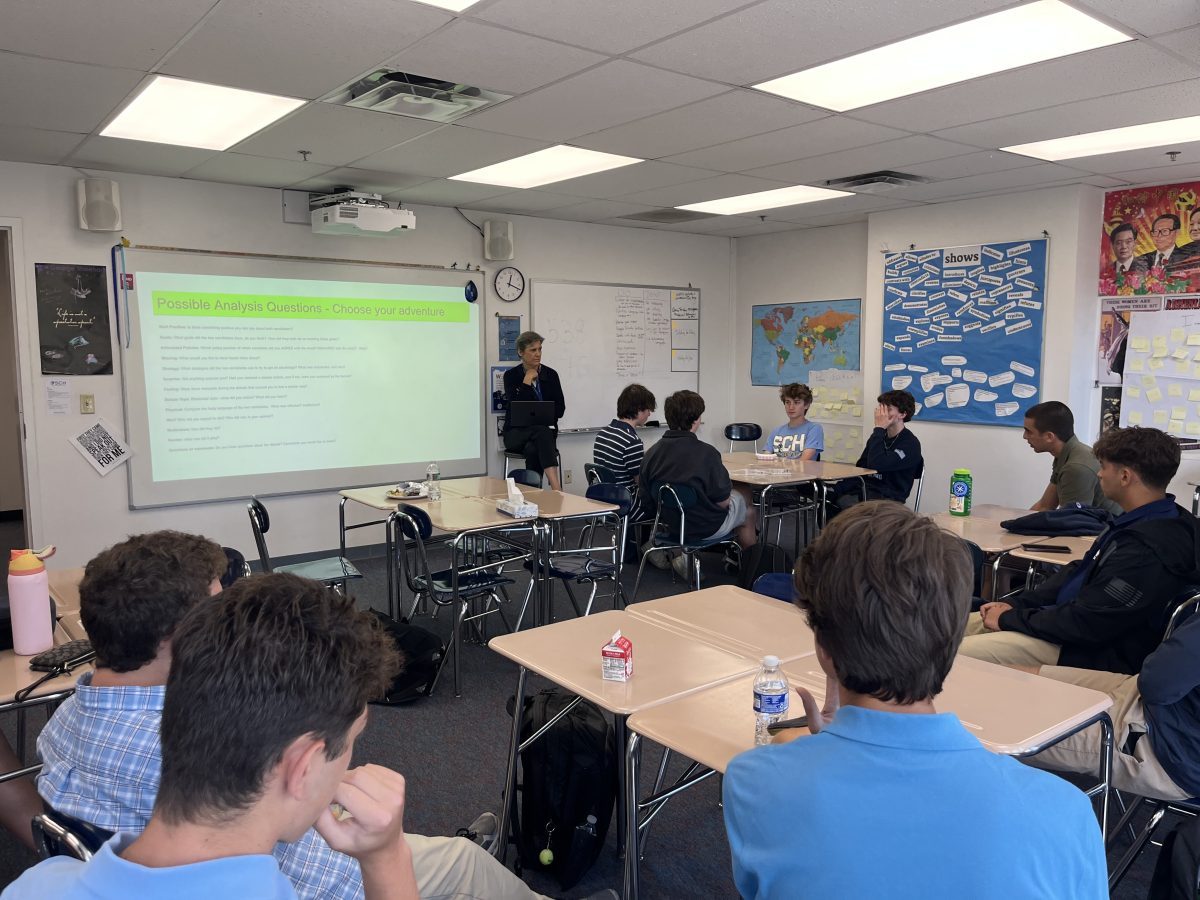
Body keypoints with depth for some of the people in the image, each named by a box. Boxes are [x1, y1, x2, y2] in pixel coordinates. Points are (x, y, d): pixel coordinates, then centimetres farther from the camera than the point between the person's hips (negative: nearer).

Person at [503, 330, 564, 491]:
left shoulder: (551, 375, 6)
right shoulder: (511, 375, 1)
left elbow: (560, 410, 3)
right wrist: (527, 382, -12)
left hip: (545, 430, 2)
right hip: (517, 432, -2)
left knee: (533, 450, -35)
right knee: (542, 432, -36)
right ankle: (557, 490, -49)